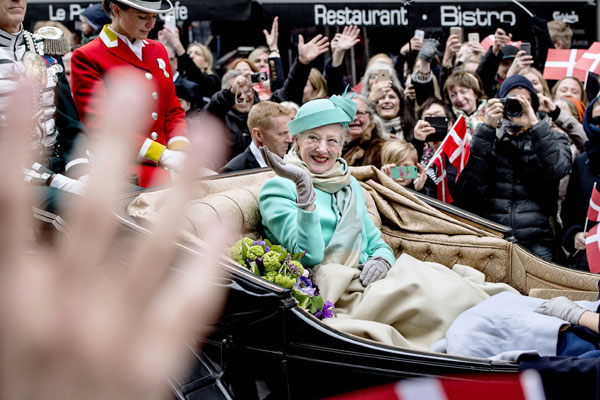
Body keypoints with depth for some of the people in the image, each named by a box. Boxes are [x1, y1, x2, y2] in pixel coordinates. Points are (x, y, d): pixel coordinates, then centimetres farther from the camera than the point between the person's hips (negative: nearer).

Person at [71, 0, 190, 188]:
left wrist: (178, 149, -7)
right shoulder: (86, 57, -5)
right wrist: (161, 155, -20)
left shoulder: (158, 50, 16)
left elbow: (173, 110, 16)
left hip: (160, 174, 6)